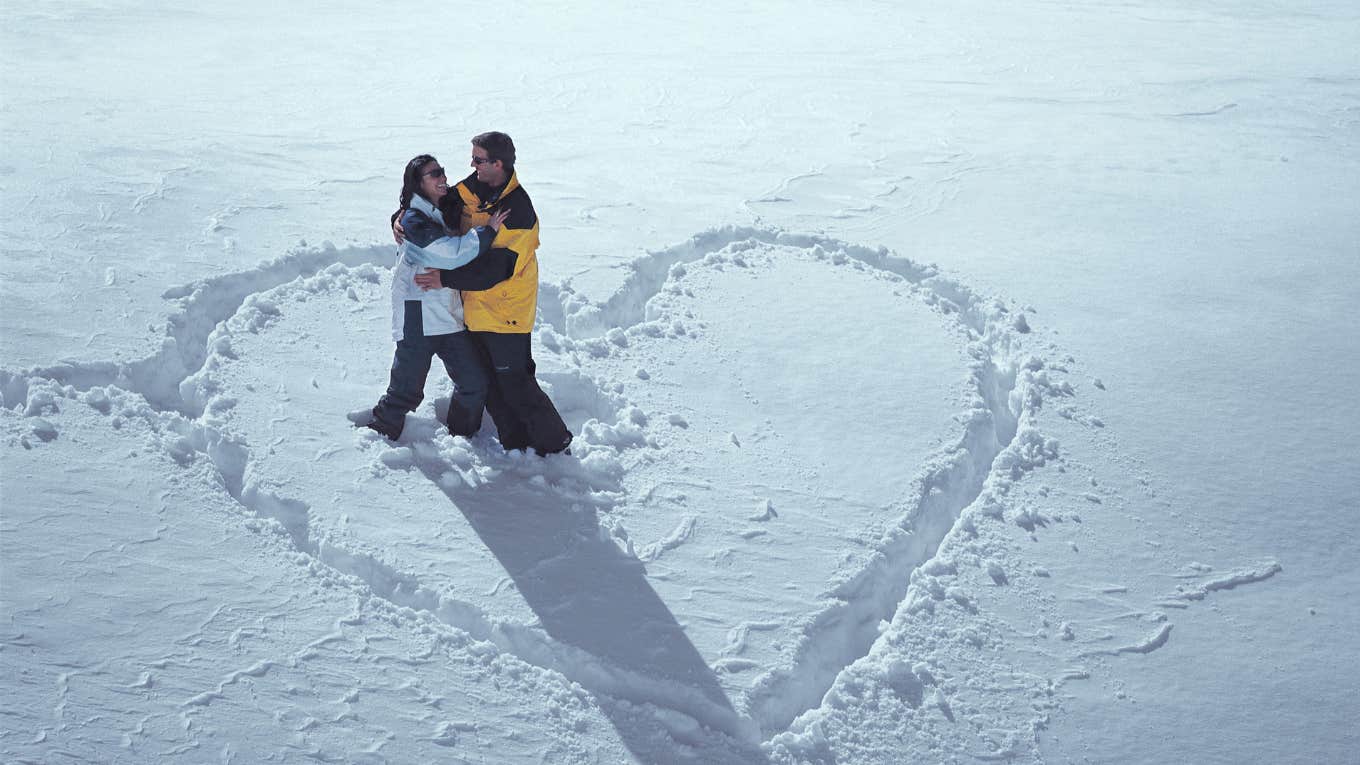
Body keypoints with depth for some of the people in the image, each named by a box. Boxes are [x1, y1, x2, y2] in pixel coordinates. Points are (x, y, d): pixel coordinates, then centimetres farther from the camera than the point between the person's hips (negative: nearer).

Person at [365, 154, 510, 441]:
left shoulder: (447, 213, 12)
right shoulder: (413, 220, -13)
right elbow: (452, 253, -24)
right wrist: (488, 230, -19)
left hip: (451, 317, 7)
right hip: (418, 319, -7)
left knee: (476, 382, 8)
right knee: (406, 390, -1)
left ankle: (461, 437, 27)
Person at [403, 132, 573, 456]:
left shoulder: (518, 213, -23)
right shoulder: (472, 188, 0)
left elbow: (495, 268, -26)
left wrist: (446, 279, -28)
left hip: (505, 311, -8)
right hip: (476, 307, 8)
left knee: (514, 383, -3)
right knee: (488, 381, 14)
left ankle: (555, 442, 12)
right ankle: (516, 443, 26)